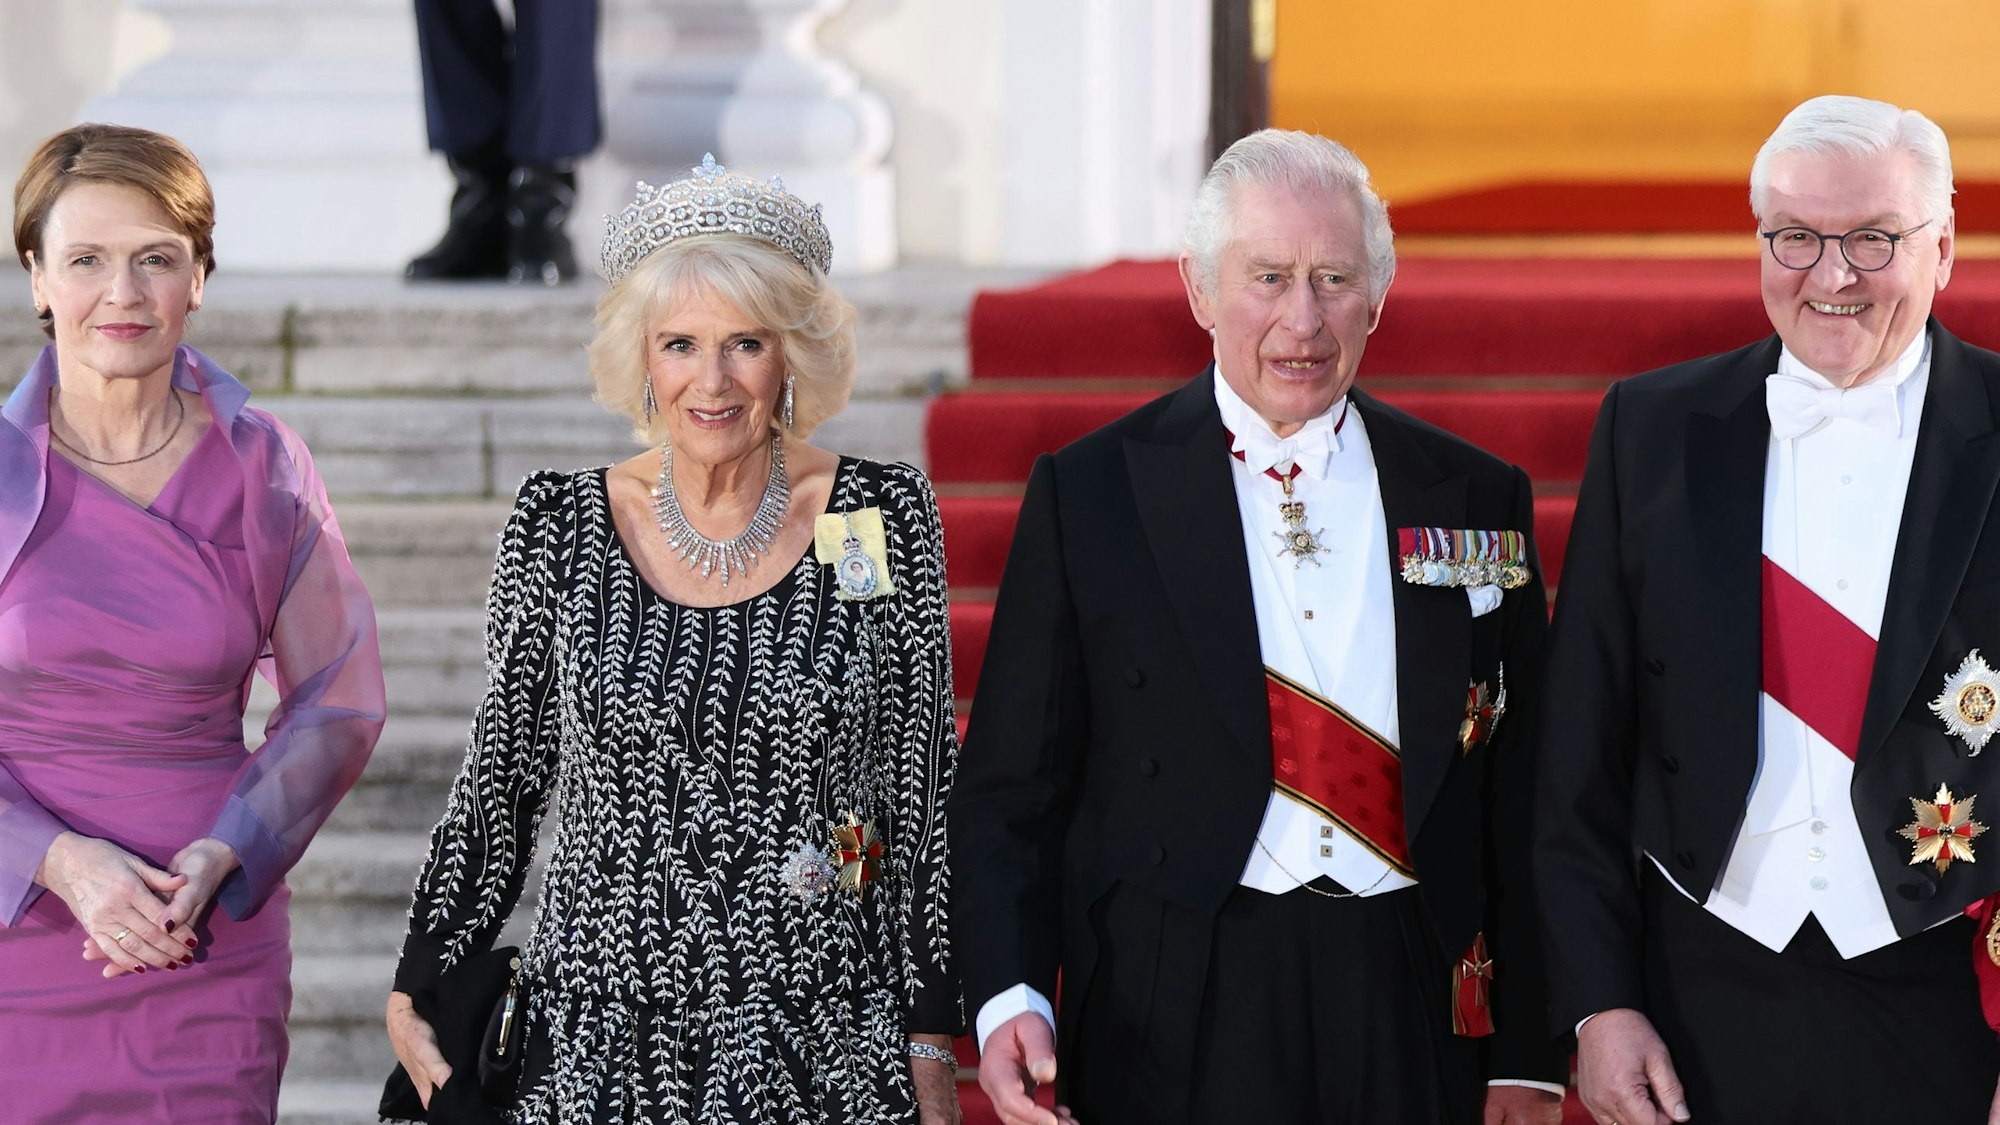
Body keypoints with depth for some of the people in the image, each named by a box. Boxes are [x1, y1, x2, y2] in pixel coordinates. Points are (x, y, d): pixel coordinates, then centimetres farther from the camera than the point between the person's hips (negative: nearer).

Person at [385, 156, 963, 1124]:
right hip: (599, 1043, 1)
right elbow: (500, 783, 8)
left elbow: (925, 796, 2)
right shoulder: (559, 528, -1)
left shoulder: (884, 521, -2)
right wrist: (418, 997, 5)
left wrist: (932, 1047, 0)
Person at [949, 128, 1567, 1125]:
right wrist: (1010, 1000, -16)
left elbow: (1517, 797, 9)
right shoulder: (1087, 494, 1)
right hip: (1173, 1032, -2)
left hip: (1414, 1016, 2)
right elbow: (1010, 789, 0)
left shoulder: (1476, 500, 7)